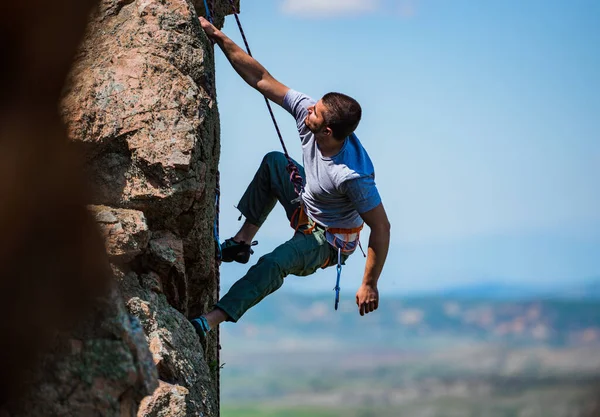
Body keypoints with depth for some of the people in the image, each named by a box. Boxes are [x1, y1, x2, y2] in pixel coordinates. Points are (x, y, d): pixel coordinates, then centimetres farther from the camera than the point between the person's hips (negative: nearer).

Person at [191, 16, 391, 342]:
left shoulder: (352, 175, -39)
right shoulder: (308, 112, -21)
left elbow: (381, 227, -31)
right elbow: (262, 80, -17)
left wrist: (370, 285, -27)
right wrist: (220, 38, -20)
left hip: (329, 242, -8)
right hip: (306, 210, 8)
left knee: (274, 264, -30)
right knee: (274, 161, -3)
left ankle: (212, 320, -28)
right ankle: (243, 241, -1)